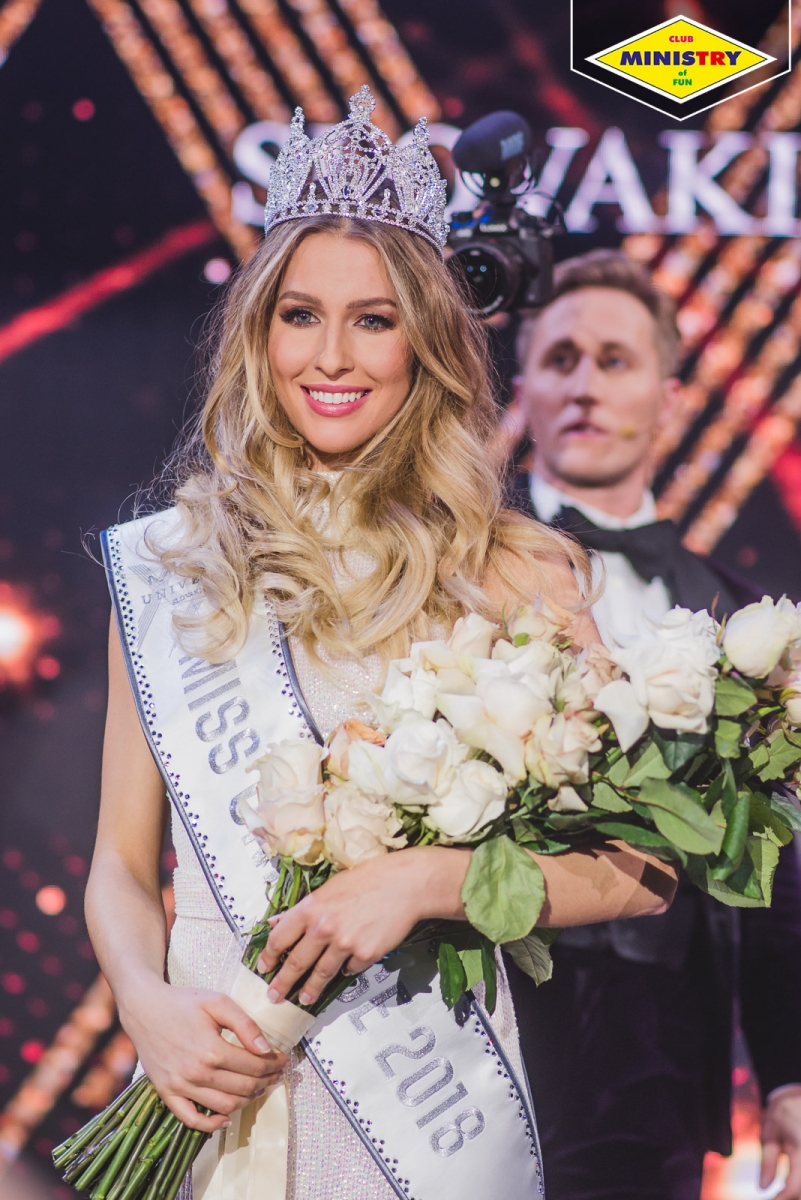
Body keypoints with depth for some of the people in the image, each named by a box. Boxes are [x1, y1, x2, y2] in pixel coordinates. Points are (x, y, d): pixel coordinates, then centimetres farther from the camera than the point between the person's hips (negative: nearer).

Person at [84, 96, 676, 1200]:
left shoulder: (511, 574, -6)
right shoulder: (168, 564, 2)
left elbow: (640, 869, -7)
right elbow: (123, 860, 5)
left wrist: (427, 879, -19)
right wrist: (149, 1006, -13)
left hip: (431, 1101, -2)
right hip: (211, 1090, 2)